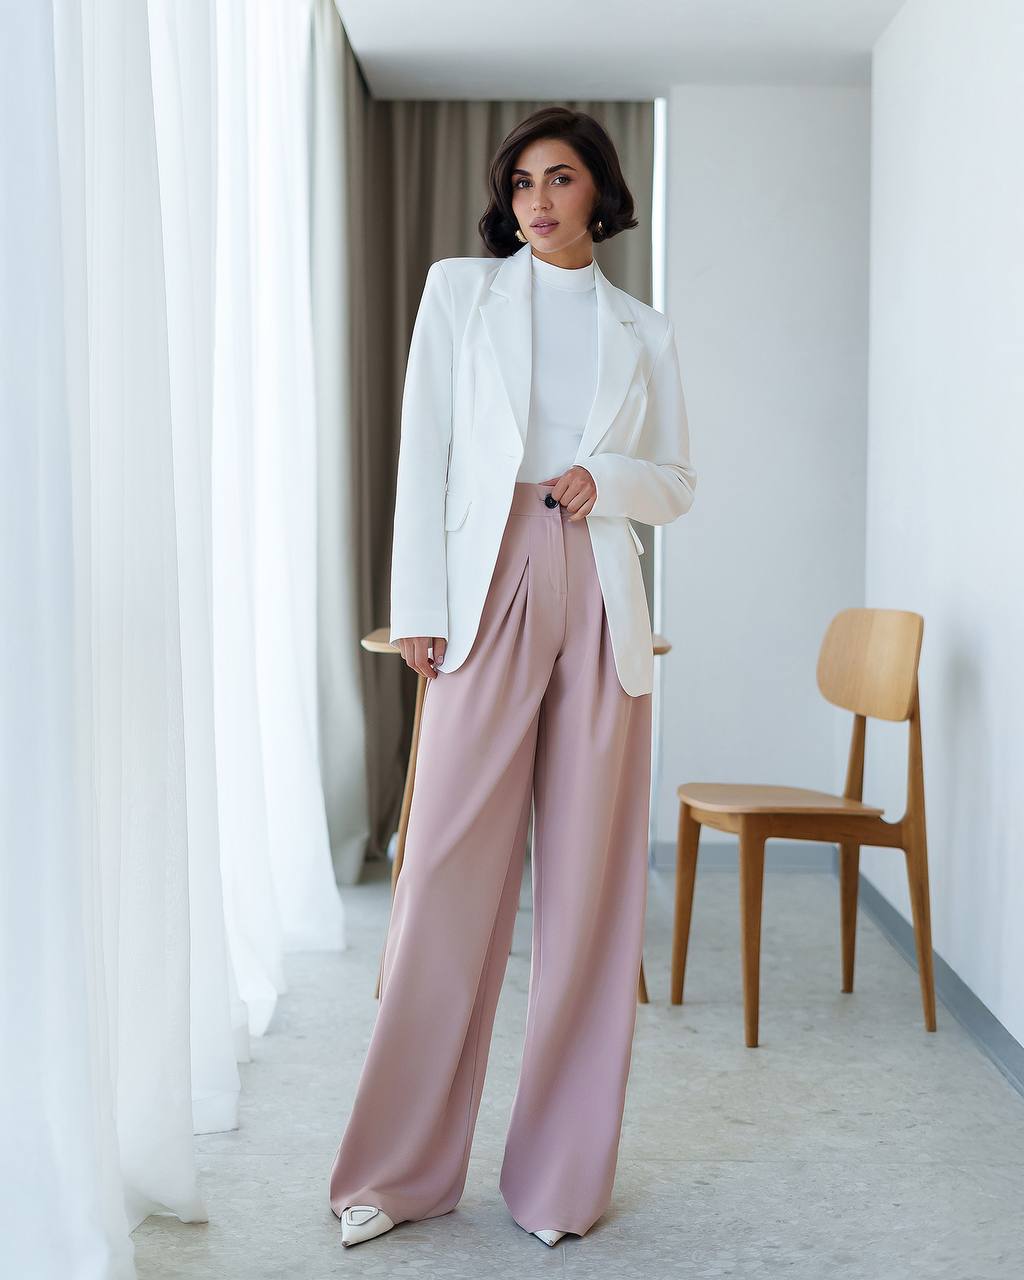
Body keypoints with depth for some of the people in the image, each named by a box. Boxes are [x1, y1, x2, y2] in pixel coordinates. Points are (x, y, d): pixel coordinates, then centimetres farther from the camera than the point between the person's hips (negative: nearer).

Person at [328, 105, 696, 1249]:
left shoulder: (642, 331, 16)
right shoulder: (460, 290, 11)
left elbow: (678, 485, 17)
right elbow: (424, 455, 4)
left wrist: (606, 478, -5)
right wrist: (419, 608, -5)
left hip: (600, 603, 2)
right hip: (489, 590, -2)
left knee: (589, 877, 3)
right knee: (450, 868, -5)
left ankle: (562, 1171, 15)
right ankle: (400, 1167, 8)